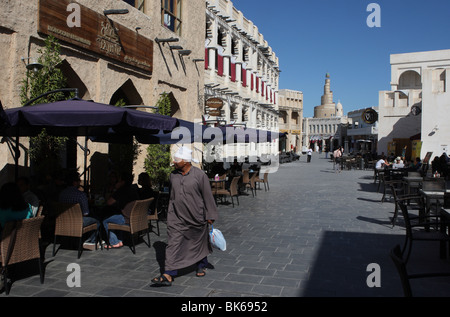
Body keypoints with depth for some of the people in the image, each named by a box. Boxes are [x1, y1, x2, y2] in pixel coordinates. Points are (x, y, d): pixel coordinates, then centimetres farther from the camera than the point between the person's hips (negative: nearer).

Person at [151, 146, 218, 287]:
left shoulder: (199, 175, -12)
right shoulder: (173, 175, 3)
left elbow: (208, 196, -8)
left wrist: (210, 216, -6)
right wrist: (170, 213, 18)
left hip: (196, 218, -3)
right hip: (177, 218, 3)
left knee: (199, 243, 14)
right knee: (173, 244, -4)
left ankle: (202, 266, 38)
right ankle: (168, 275, -2)